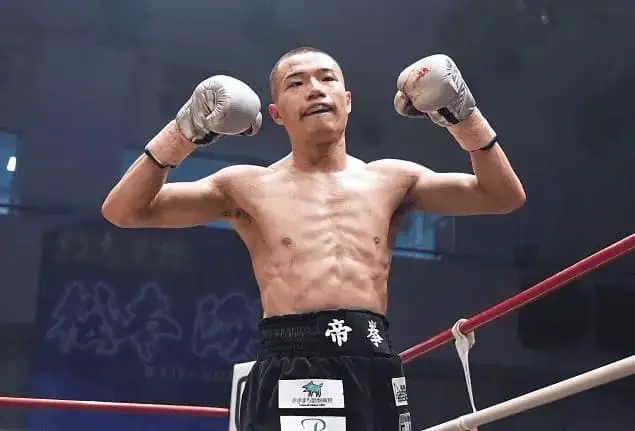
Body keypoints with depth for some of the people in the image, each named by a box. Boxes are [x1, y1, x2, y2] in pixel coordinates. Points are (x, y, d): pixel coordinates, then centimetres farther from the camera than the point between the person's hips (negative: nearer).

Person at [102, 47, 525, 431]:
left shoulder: (390, 180, 15)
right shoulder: (249, 186, 10)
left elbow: (504, 196, 15)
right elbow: (124, 211, 6)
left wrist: (465, 116, 0)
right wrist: (184, 131, -8)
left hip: (375, 367, 3)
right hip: (289, 371, -2)